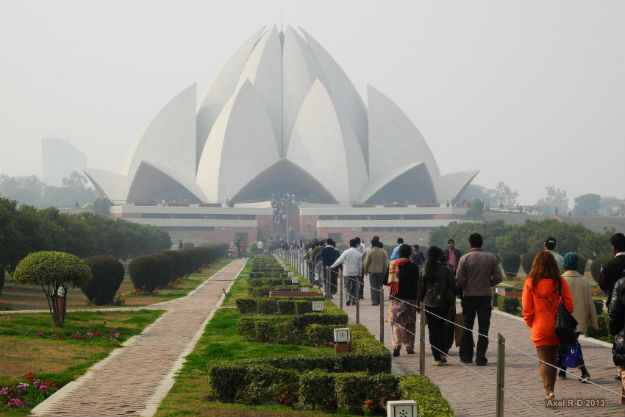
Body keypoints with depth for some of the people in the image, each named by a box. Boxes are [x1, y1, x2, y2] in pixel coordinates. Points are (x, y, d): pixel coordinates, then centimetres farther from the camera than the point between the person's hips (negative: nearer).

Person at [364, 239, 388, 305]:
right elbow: (385, 263, 5)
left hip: (372, 271, -3)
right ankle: (378, 301, 12)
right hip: (380, 272, 3)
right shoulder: (383, 252, 3)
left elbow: (366, 262, -5)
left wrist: (365, 270, 7)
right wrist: (384, 272, 13)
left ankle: (374, 301, -6)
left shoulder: (370, 252, -7)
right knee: (379, 286, 10)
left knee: (373, 286, 0)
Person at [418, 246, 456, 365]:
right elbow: (452, 287, -3)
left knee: (433, 330, 5)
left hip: (429, 304, 0)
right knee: (441, 328, 17)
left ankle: (437, 358, 1)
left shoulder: (425, 270, -4)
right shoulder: (447, 270, -6)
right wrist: (452, 301, 7)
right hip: (443, 304, 0)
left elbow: (421, 287, 2)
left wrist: (421, 302, 12)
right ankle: (443, 354, 9)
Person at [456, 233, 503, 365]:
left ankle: (466, 356, 19)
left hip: (469, 296, -1)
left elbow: (459, 280, -10)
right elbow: (498, 277, -4)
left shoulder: (465, 258, -7)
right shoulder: (491, 258, -1)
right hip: (485, 296, 1)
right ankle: (480, 357, -2)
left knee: (467, 328, 13)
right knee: (483, 328, 4)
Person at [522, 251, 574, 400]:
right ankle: (550, 388, 25)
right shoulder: (560, 281, -4)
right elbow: (569, 304, -2)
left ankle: (549, 389, -18)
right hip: (557, 328, 2)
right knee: (553, 359, 17)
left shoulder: (530, 283, -8)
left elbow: (527, 308, -4)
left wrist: (531, 324, 11)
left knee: (544, 360, -1)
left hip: (540, 328, -2)